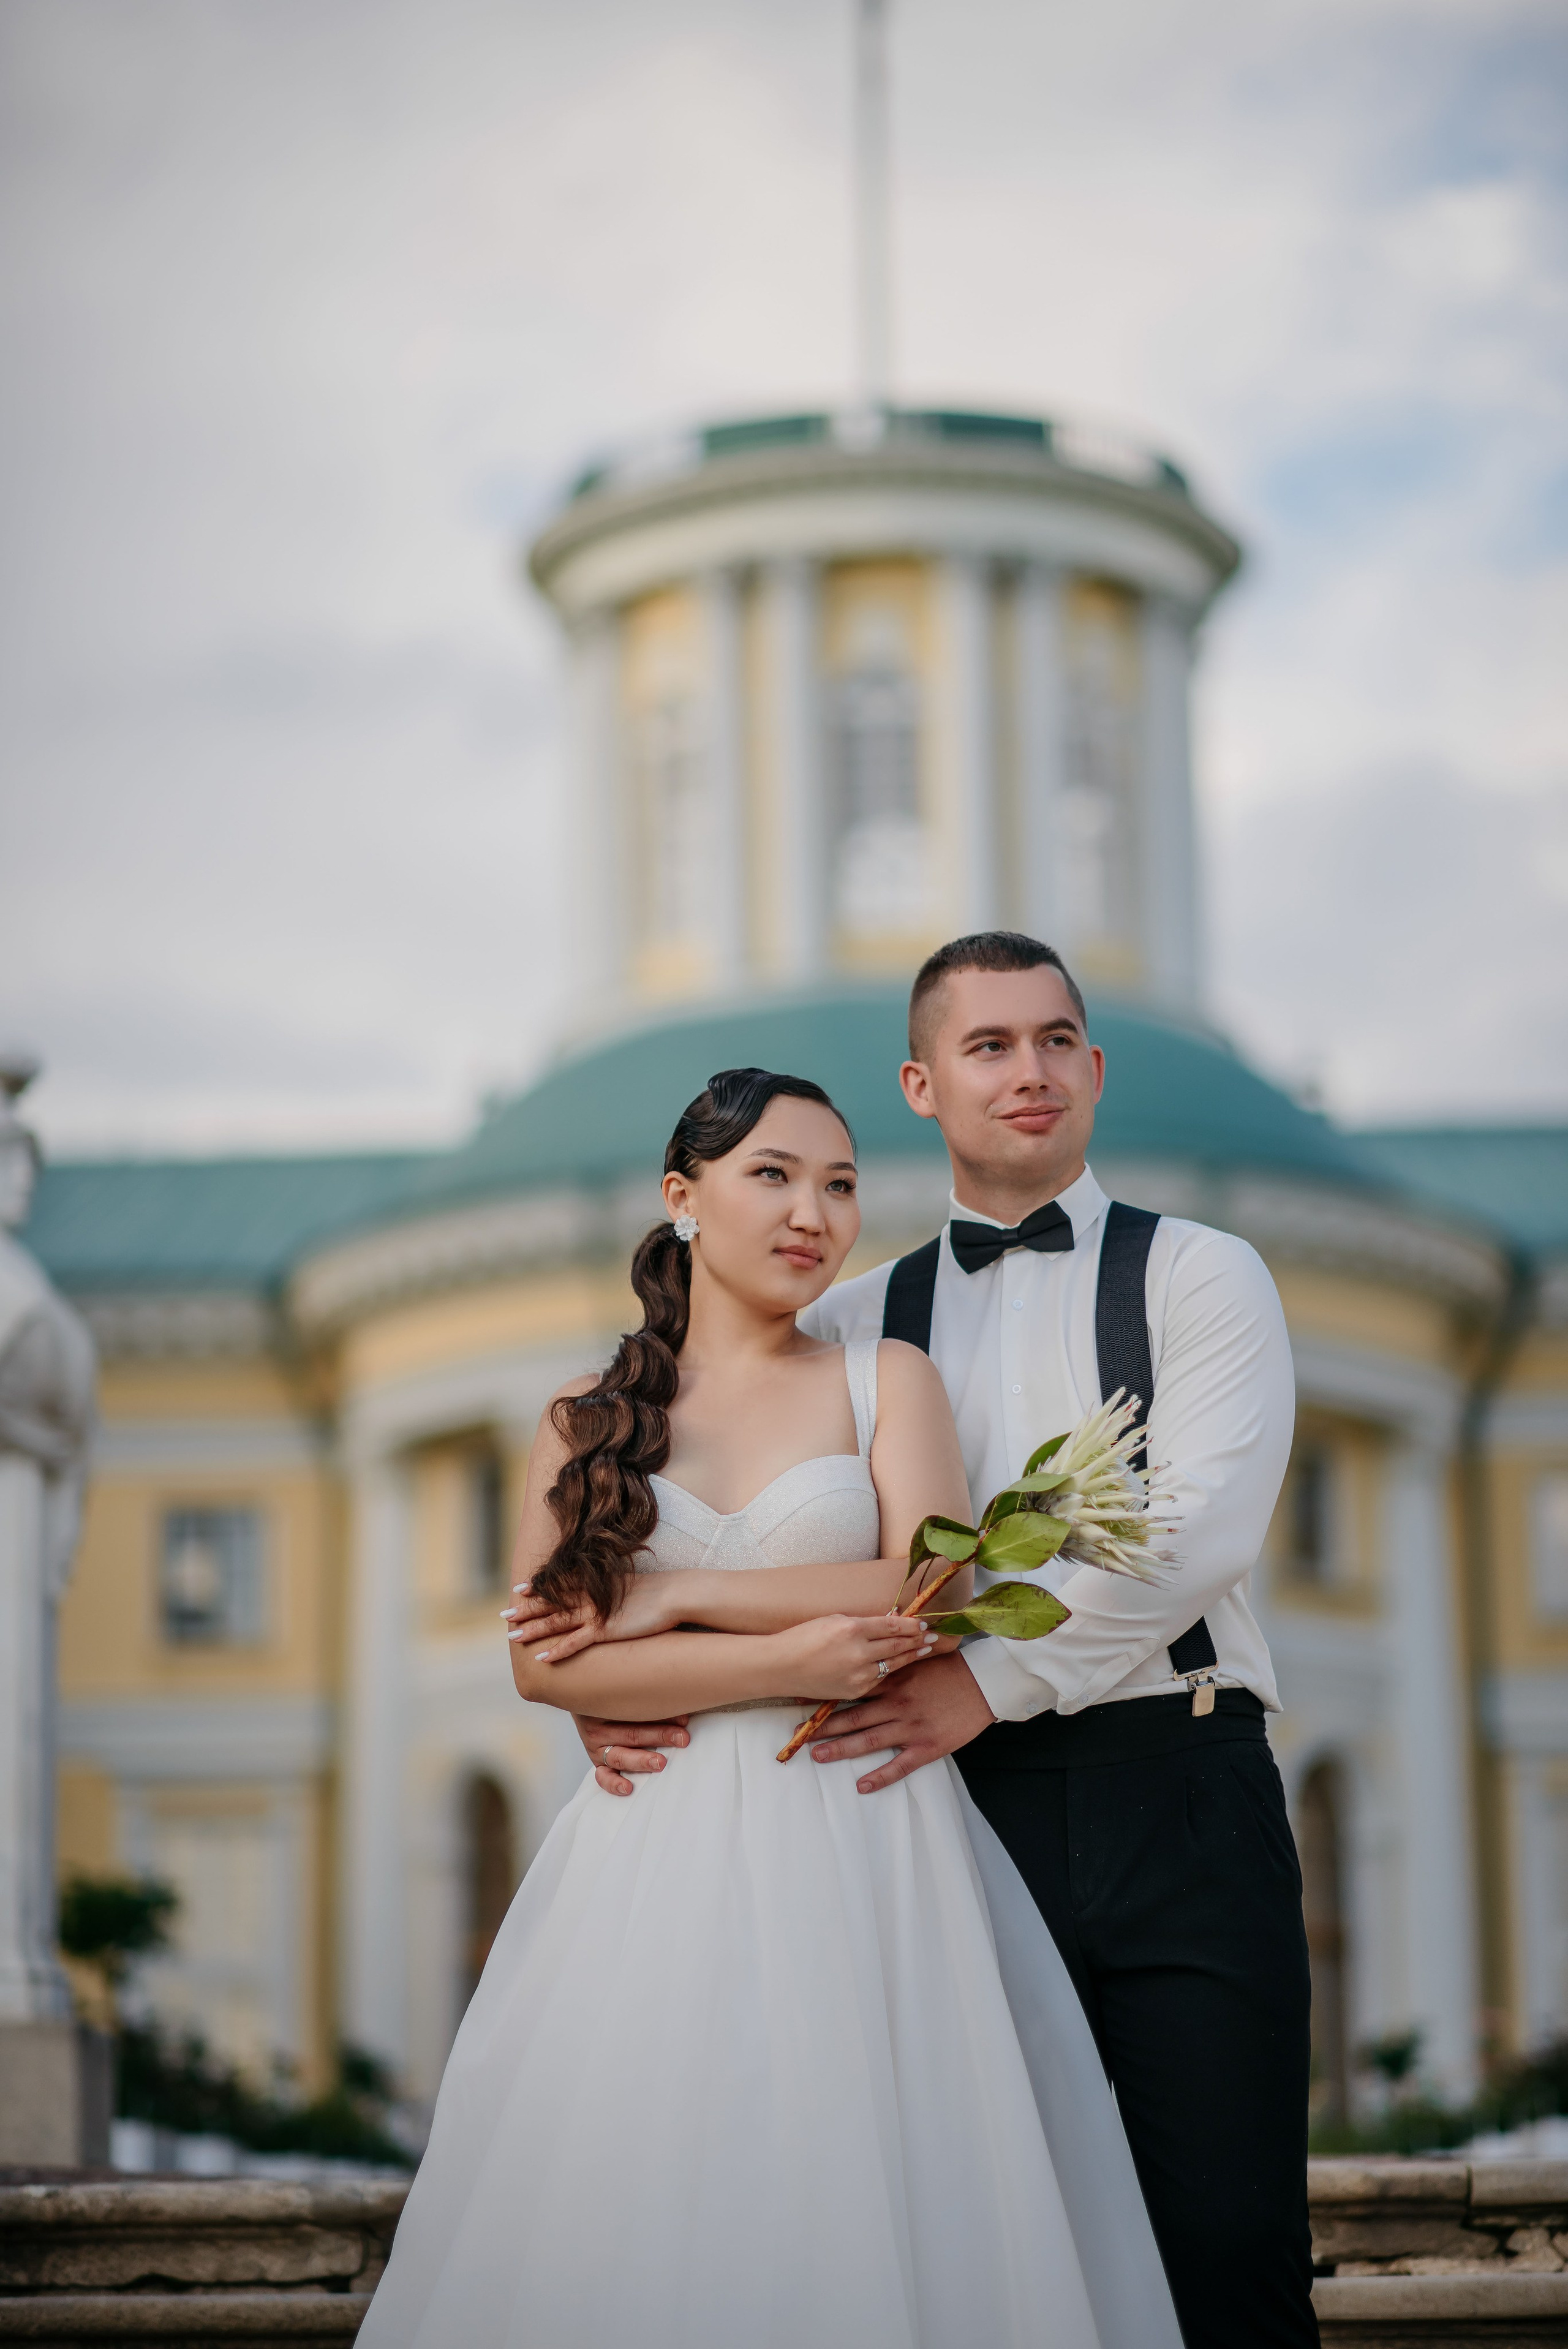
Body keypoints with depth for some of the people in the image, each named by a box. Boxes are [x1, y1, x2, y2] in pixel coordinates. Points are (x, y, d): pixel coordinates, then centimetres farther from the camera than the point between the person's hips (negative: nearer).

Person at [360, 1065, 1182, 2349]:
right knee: (638, 2223, -2)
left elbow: (935, 1599, -6)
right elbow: (546, 1662, -1)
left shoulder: (886, 1379, 8)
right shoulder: (588, 1420, 11)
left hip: (861, 1864, -1)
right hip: (658, 1871, 1)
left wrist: (681, 1596, -6)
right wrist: (782, 1662, -12)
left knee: (847, 2207, -4)